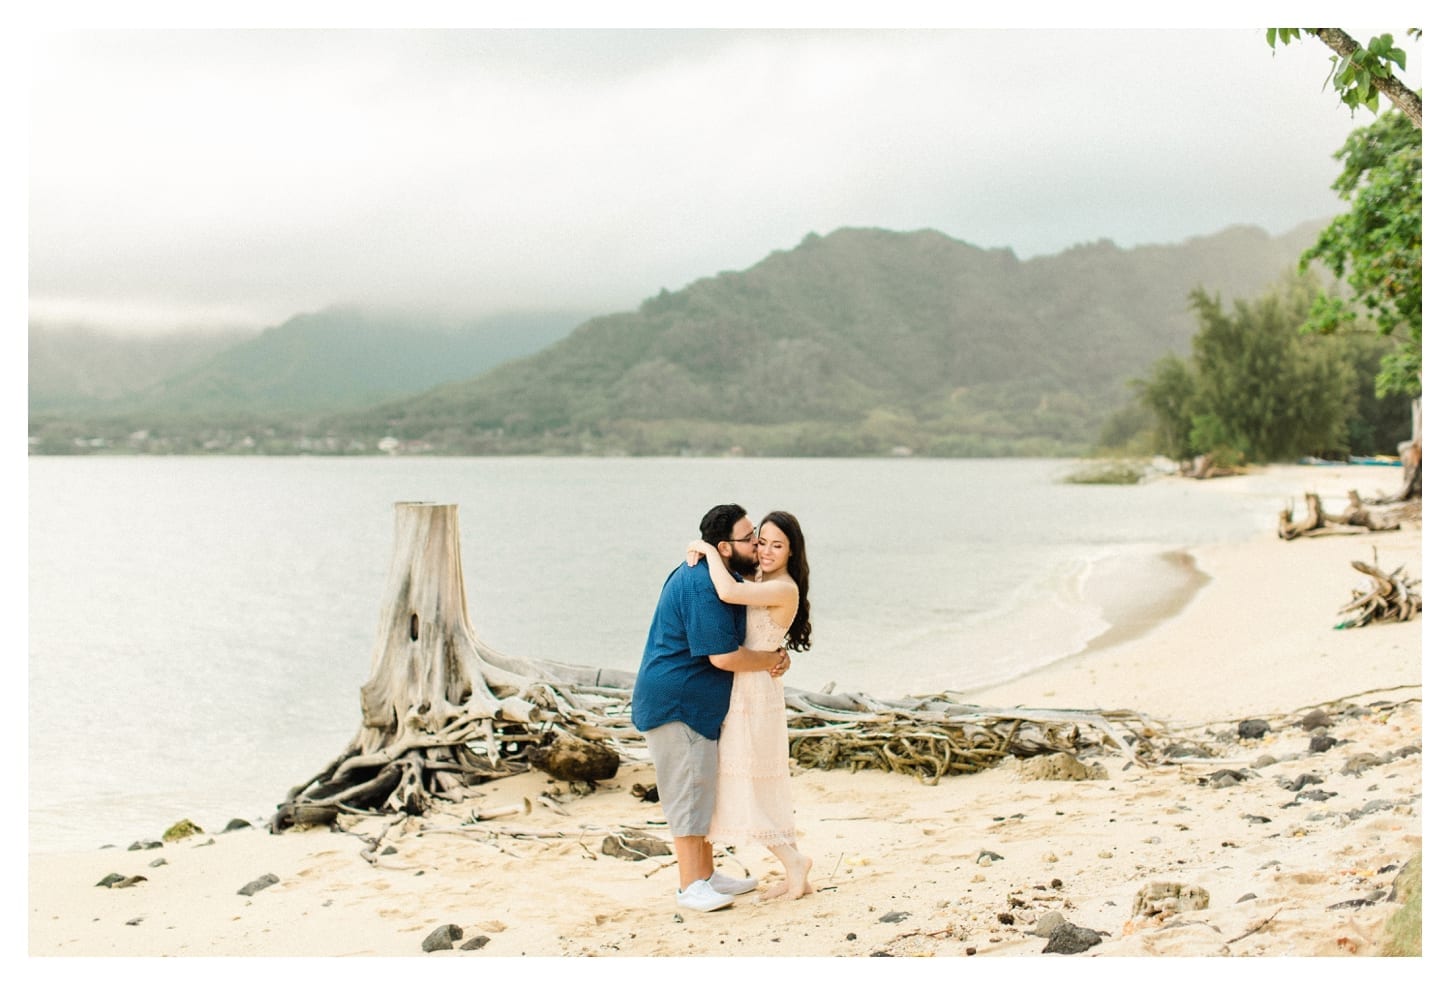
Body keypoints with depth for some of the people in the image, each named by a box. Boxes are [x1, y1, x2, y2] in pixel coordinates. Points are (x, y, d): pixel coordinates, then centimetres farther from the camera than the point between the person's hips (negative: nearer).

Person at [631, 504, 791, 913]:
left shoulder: (718, 575, 10)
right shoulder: (703, 585, -24)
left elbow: (743, 634, 21)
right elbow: (725, 656, -27)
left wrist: (776, 654, 0)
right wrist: (773, 660, -11)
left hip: (699, 703, 11)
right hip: (675, 702, -11)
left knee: (704, 788, 17)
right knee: (688, 790, -5)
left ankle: (706, 873, 27)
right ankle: (690, 886, 2)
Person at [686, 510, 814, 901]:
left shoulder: (784, 590, -17)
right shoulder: (758, 581, 10)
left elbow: (728, 592, -32)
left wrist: (709, 551, -18)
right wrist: (699, 554, -1)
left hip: (754, 694, -9)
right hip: (742, 692, 9)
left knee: (745, 788, -3)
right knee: (765, 791, 13)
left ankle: (793, 861, 6)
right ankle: (795, 871, 18)